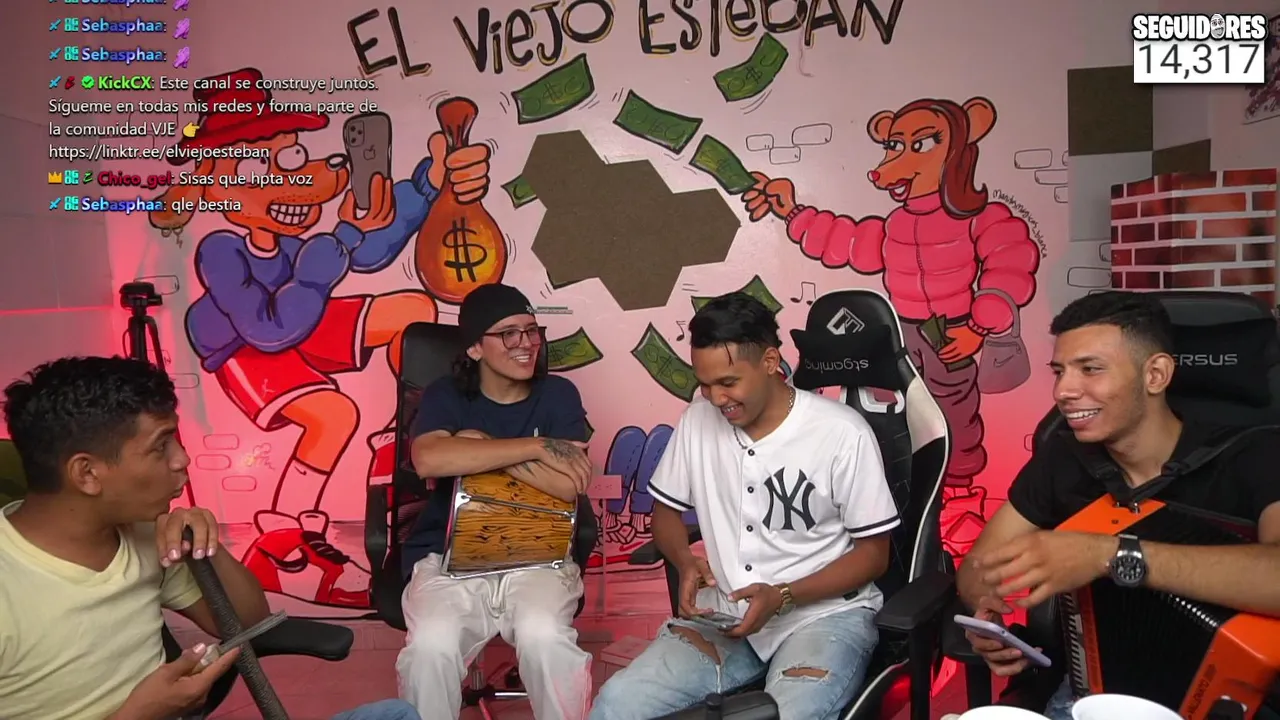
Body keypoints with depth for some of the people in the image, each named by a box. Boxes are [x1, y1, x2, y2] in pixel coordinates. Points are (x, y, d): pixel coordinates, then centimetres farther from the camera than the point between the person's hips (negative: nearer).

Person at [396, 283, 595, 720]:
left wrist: (481, 446, -10)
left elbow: (566, 486, -9)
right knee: (431, 645, -29)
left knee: (544, 638, -30)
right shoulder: (445, 396, 4)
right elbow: (429, 459, -20)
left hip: (537, 556, 0)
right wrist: (537, 447, -18)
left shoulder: (558, 395, 5)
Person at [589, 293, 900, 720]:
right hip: (723, 613, 4)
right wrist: (687, 562, -9)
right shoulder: (698, 420, 1)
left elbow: (873, 554, -6)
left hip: (824, 612, -3)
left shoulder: (843, 433, -12)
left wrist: (782, 597, -19)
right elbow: (665, 510, 14)